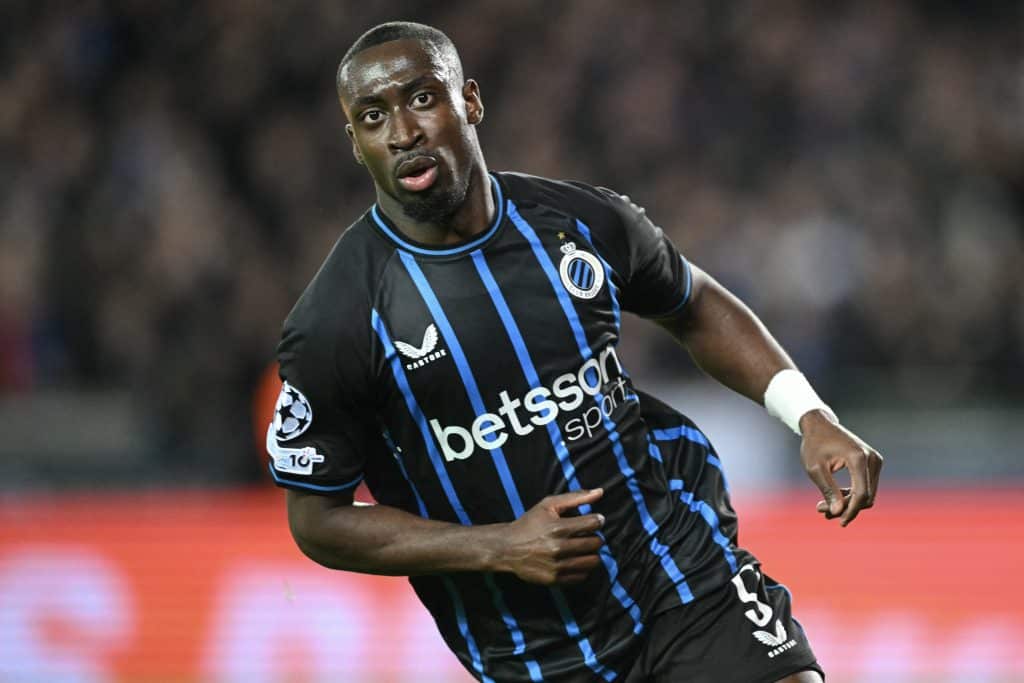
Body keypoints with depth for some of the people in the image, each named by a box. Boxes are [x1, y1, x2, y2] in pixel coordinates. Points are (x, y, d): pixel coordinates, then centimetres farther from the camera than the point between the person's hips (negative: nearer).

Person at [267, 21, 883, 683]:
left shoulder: (585, 222, -3)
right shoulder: (333, 324, -13)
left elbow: (698, 307, 17)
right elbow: (319, 520, -7)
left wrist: (812, 418, 3)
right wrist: (500, 548, -17)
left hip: (684, 554, 2)